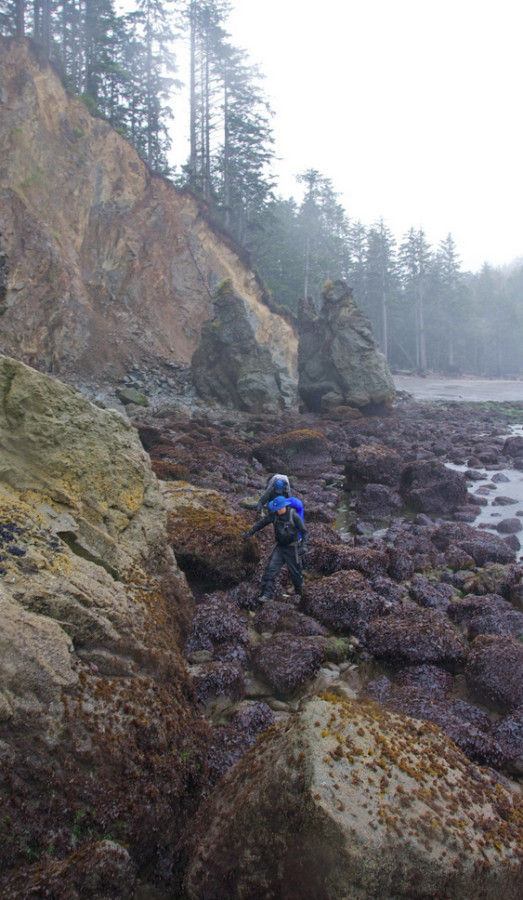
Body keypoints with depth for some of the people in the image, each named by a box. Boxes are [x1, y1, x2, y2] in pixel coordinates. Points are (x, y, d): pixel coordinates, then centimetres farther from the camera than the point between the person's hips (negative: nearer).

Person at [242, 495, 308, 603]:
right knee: (270, 569, -10)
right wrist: (249, 533, 5)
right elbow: (261, 523, 8)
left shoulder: (294, 516, -17)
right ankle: (267, 594, -8)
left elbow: (304, 532, -13)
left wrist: (303, 546, -25)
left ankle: (298, 593, 33)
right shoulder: (274, 515, -5)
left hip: (292, 548, -4)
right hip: (280, 547, 4)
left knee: (295, 573, 7)